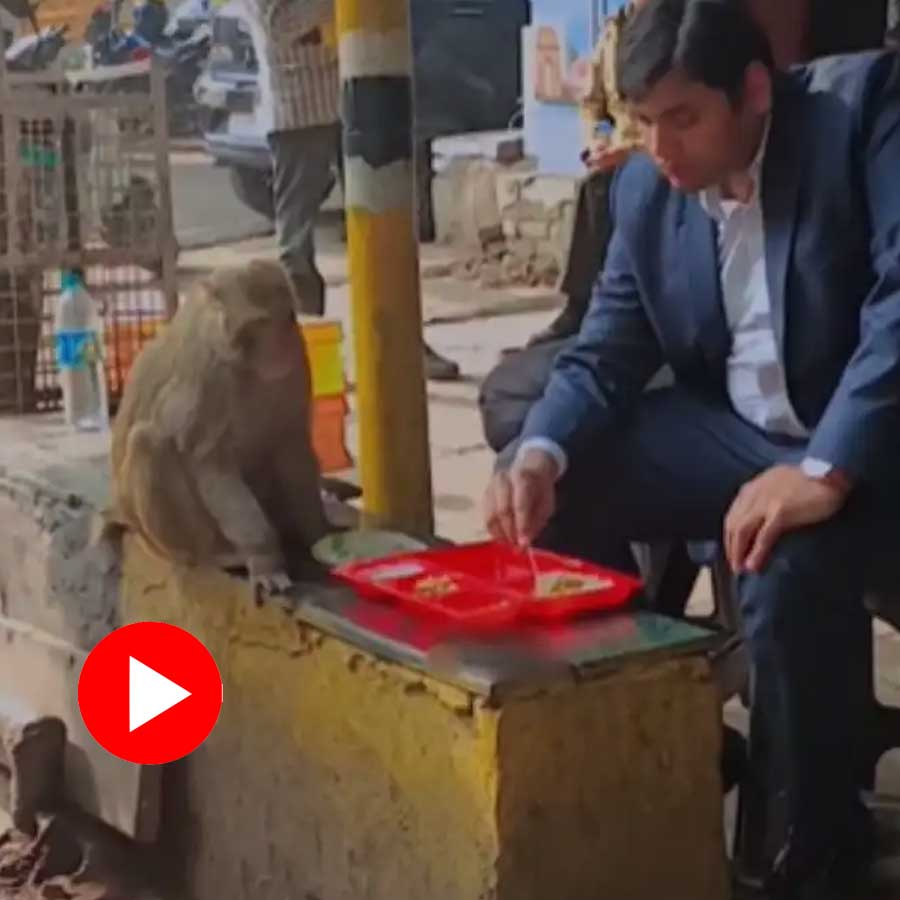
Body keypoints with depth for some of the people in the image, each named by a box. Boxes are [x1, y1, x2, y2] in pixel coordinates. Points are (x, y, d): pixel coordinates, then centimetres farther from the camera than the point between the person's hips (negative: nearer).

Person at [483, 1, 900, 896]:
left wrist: (826, 468, -37)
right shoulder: (646, 187, 3)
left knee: (787, 576, -34)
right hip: (732, 428, 7)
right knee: (545, 490, -6)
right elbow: (607, 351, 5)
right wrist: (542, 453, -16)